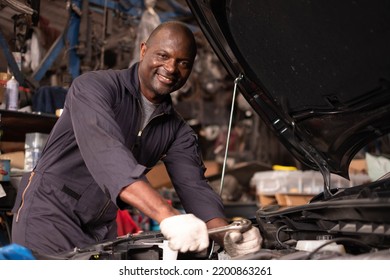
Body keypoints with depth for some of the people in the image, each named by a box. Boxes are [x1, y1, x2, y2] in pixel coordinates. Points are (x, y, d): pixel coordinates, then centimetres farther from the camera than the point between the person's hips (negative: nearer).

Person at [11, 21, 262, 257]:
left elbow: (195, 189, -7)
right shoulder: (94, 87, -17)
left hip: (102, 231, 6)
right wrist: (168, 216, -46)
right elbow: (106, 152, -34)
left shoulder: (177, 131, 3)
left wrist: (228, 236, -29)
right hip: (49, 215, -5)